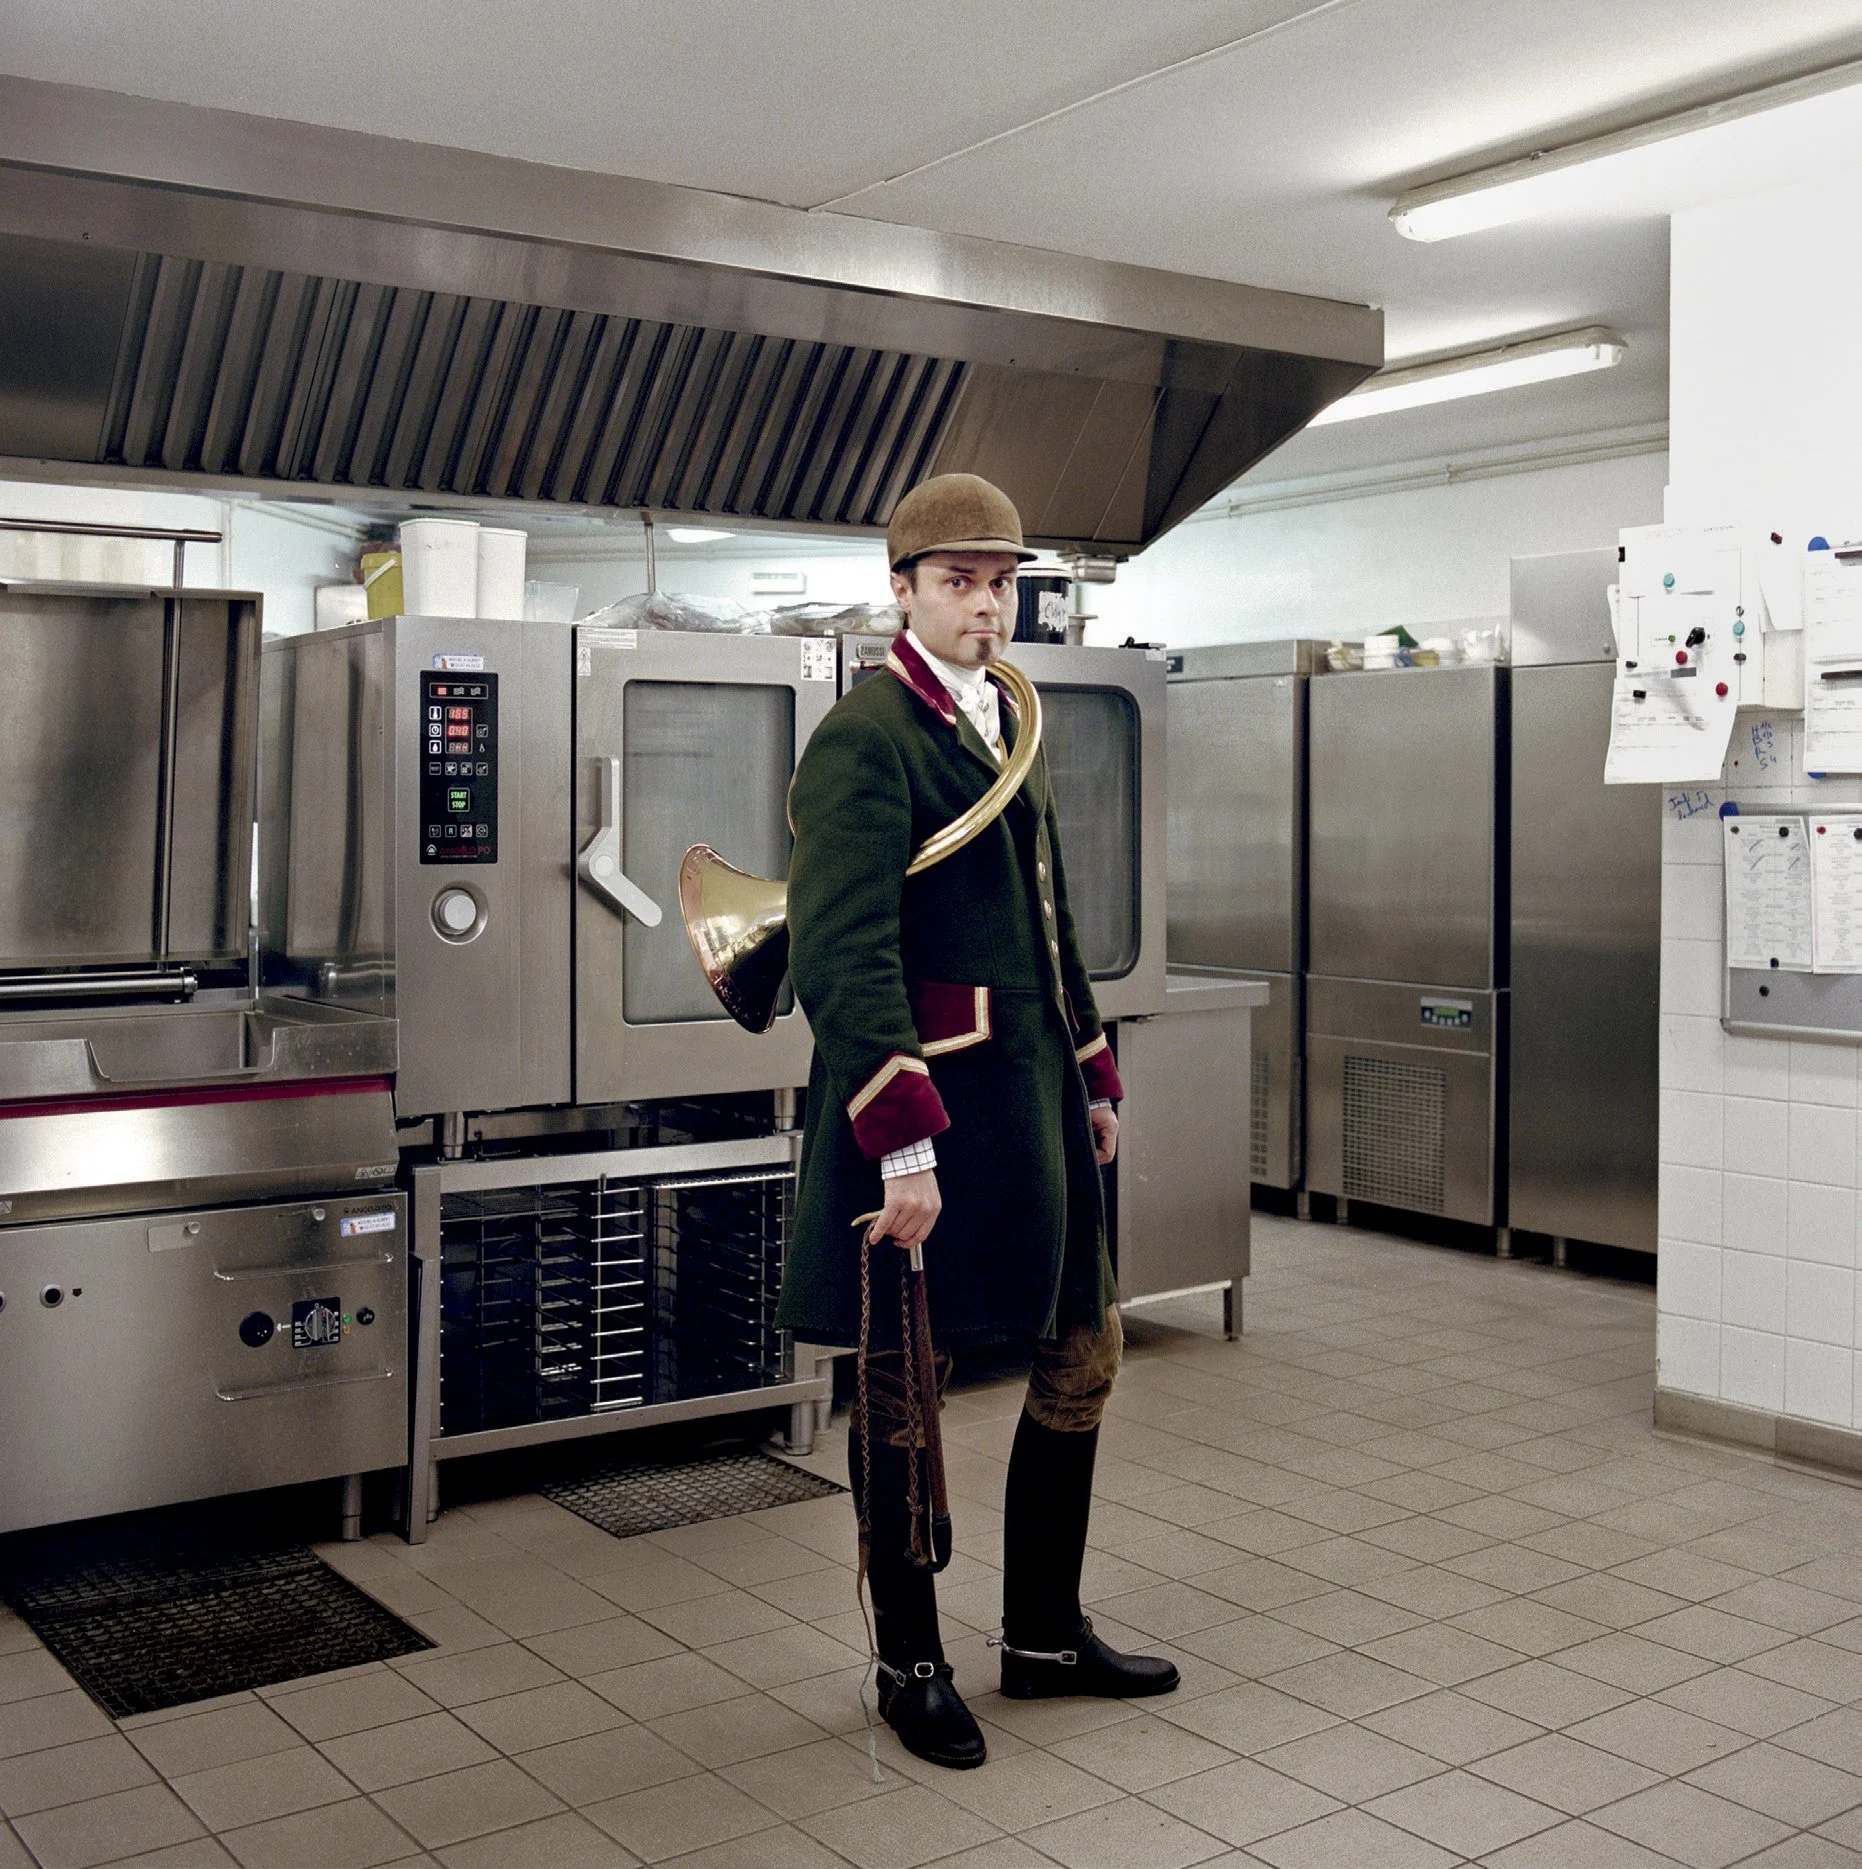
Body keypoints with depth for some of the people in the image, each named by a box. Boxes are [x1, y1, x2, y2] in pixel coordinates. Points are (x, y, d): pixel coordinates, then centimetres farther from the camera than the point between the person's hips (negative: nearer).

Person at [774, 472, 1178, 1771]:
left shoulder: (1009, 724, 15)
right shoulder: (865, 739, -13)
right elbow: (845, 954, -21)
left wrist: (1096, 1075, 19)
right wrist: (901, 1142, -26)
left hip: (1034, 1095, 9)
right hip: (925, 1102, -9)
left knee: (1084, 1353, 15)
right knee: (901, 1387, 5)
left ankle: (1045, 1635, 31)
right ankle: (910, 1664, 22)